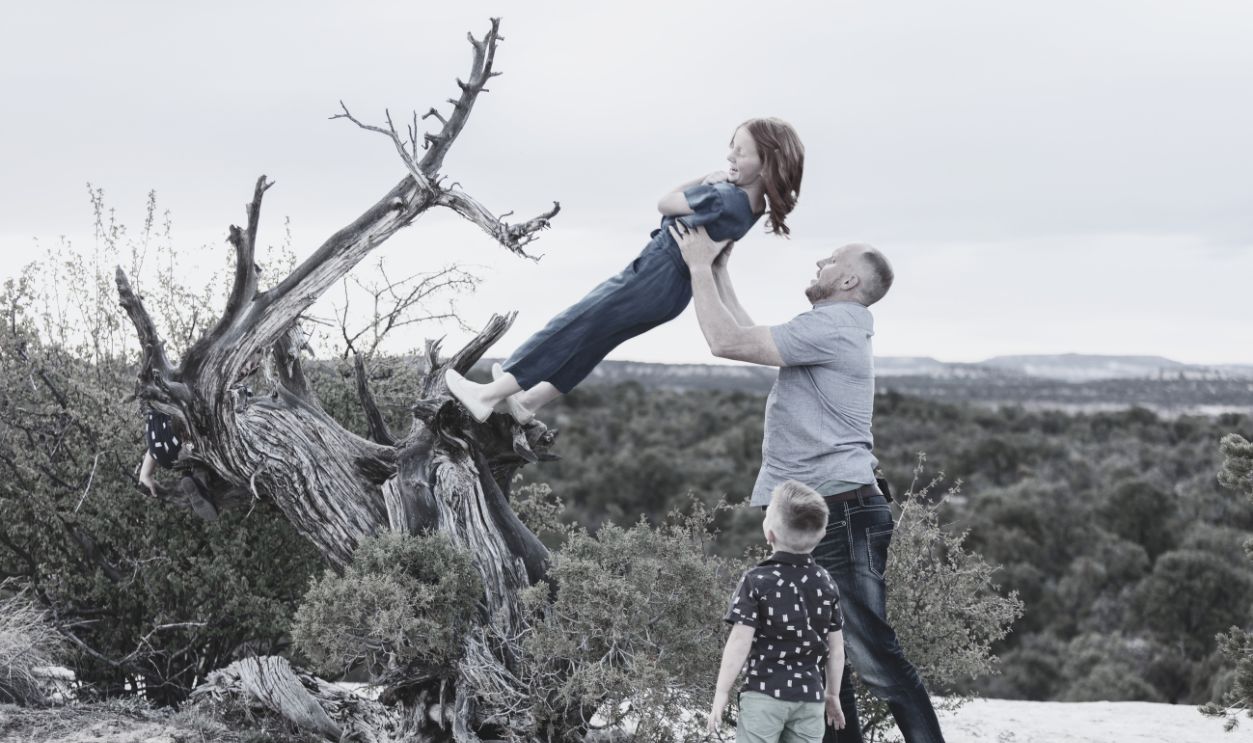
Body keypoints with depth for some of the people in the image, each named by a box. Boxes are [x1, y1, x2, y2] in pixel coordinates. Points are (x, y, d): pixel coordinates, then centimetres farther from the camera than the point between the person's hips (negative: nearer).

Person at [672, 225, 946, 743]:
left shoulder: (830, 326, -12)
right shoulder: (830, 330, 22)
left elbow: (728, 341, -16)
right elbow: (750, 338, 30)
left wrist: (700, 266, -4)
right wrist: (719, 271, 28)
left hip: (842, 513, -11)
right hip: (811, 518, 11)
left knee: (875, 659, -11)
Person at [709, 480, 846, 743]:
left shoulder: (757, 581, -9)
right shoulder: (826, 583, 5)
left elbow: (740, 643, -13)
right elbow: (836, 648, 9)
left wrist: (721, 694, -7)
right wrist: (833, 695, 21)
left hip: (765, 693, -4)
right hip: (810, 695, 4)